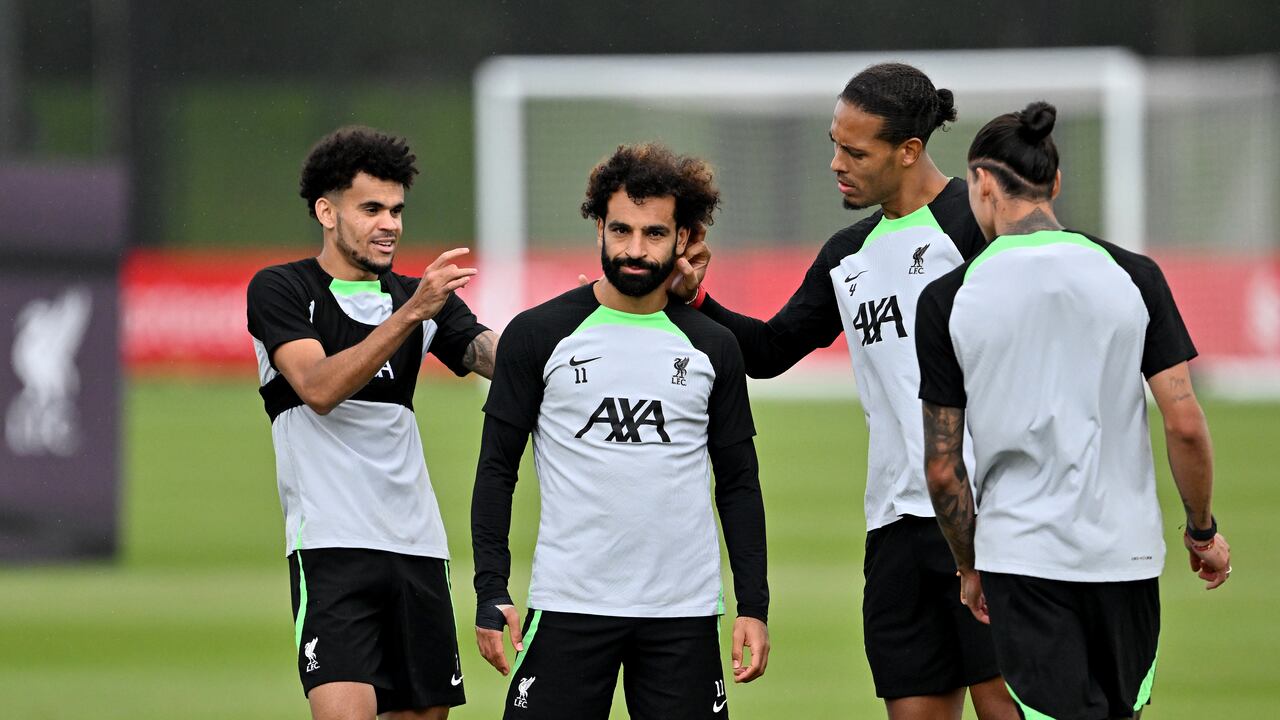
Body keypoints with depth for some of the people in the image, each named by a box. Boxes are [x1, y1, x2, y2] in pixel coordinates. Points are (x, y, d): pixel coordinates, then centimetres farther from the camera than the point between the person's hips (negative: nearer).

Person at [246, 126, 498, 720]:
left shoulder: (418, 297, 15)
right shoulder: (281, 289, 1)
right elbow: (319, 387, -15)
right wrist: (409, 315, -23)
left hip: (418, 549, 6)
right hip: (331, 546, -6)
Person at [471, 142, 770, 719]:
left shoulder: (712, 348, 9)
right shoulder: (537, 336, 3)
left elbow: (739, 483, 14)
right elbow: (497, 470, 4)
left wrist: (754, 606, 6)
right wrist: (491, 592, -5)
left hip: (684, 609, 2)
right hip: (569, 603, -2)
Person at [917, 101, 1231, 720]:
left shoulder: (945, 299, -4)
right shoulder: (1133, 276, -2)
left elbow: (942, 468, -1)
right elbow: (1184, 423, -4)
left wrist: (969, 567, 14)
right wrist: (1203, 529, 11)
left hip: (1021, 558, -2)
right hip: (1125, 550, 2)